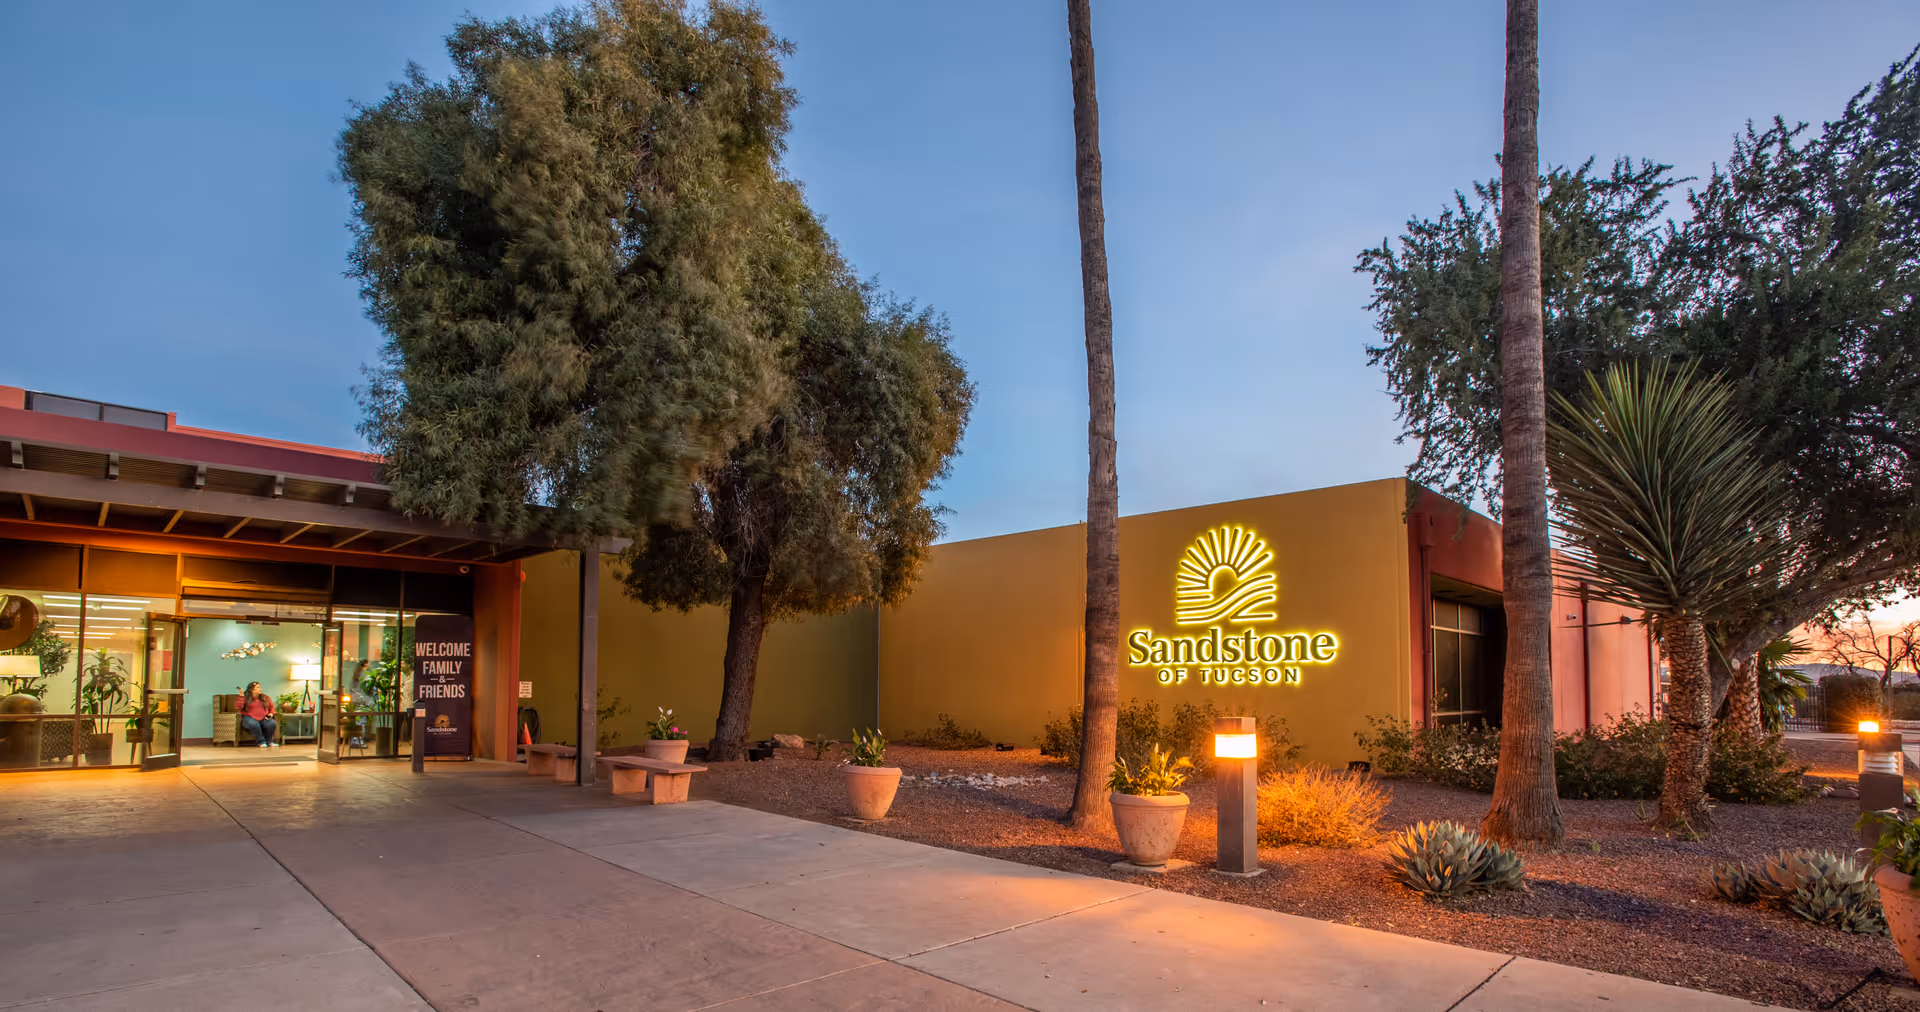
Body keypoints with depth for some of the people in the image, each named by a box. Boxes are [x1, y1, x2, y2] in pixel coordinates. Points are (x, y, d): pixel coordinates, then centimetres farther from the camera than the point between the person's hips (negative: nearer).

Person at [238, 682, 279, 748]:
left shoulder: (266, 698, 16)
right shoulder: (245, 698, 4)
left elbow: (271, 707, 27)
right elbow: (239, 707, -12)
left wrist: (271, 713, 7)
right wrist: (241, 696, -15)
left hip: (264, 718, 3)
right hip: (249, 718, -3)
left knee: (272, 724, -30)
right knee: (255, 725, -40)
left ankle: (269, 741, -9)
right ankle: (262, 742, -23)